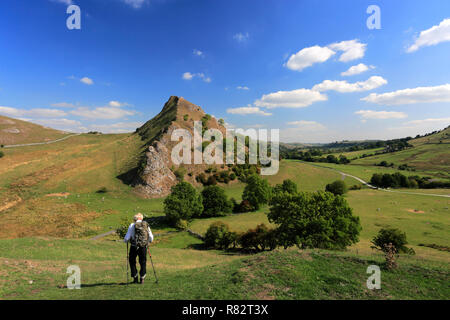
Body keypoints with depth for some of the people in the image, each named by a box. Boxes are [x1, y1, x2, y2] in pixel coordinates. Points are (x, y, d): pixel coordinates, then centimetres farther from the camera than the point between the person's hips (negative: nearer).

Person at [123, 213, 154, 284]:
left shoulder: (132, 225, -3)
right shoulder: (146, 225, 5)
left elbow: (127, 238, -6)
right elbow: (151, 238, 7)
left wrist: (125, 240, 16)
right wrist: (148, 242, 27)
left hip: (134, 247, -2)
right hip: (144, 247, 2)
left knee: (132, 261, 18)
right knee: (143, 262, 16)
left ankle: (135, 278, 19)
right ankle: (142, 279, 15)